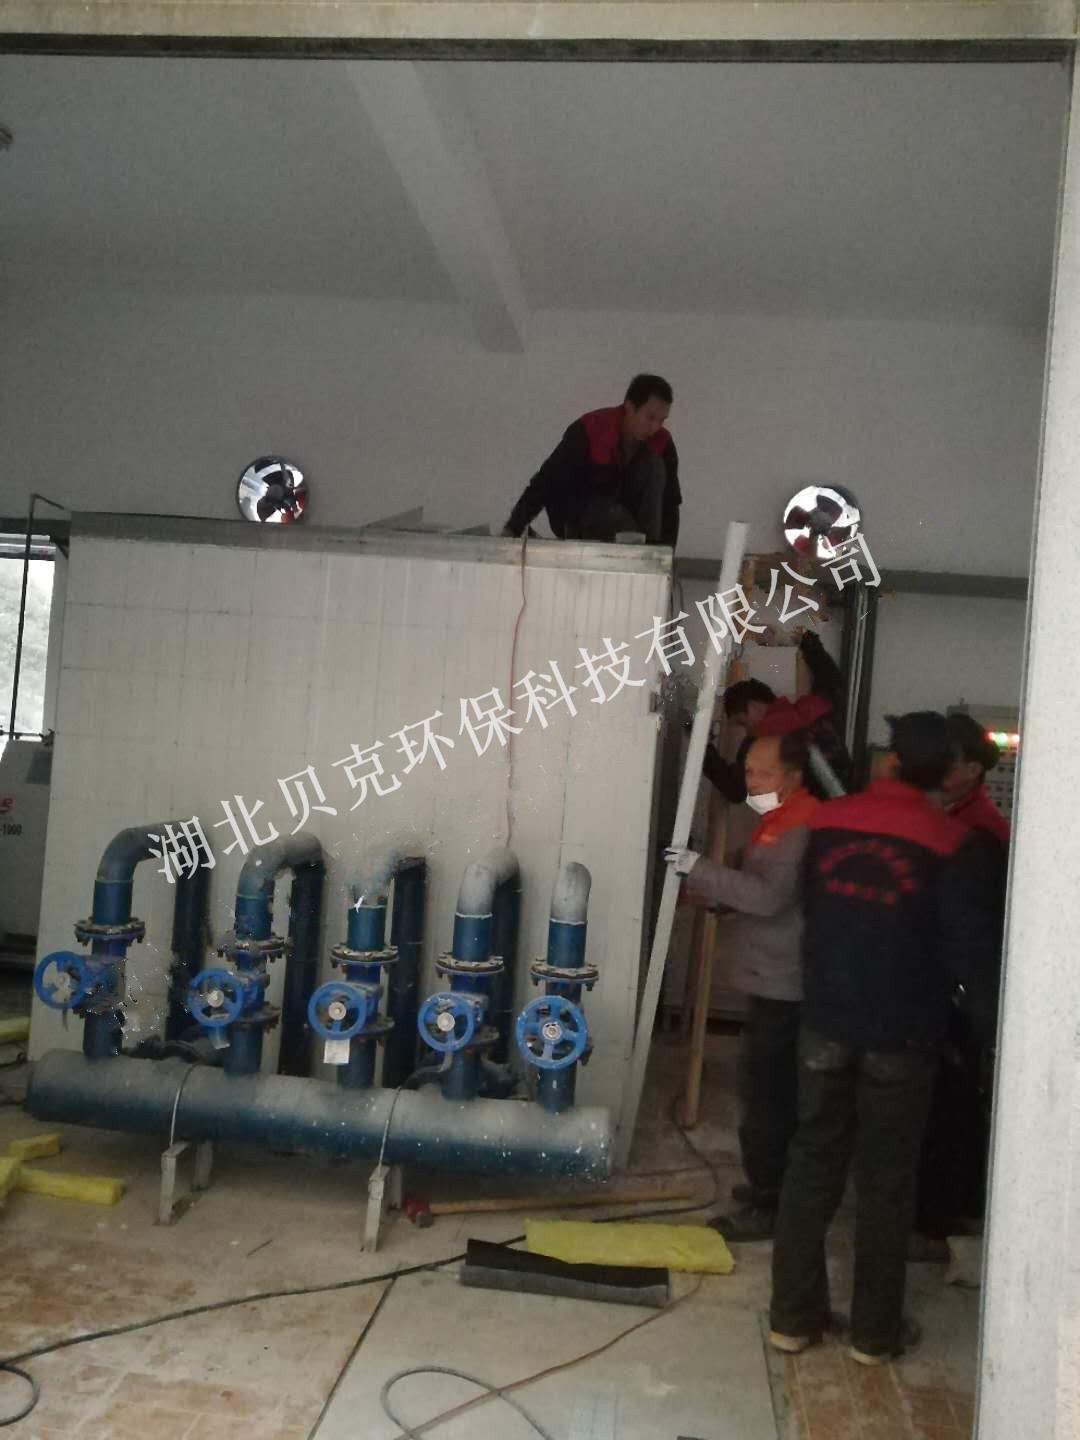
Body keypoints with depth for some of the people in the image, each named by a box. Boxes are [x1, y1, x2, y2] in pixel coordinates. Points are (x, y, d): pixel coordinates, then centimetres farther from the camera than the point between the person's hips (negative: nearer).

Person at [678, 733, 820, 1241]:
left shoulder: (800, 826, -18)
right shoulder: (780, 819, 16)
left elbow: (769, 895, -28)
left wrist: (700, 870, -24)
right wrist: (710, 894, 7)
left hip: (780, 985, -11)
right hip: (772, 981, 11)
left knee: (764, 1091, -5)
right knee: (777, 1090, 19)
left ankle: (766, 1206, 5)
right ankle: (772, 1184, 32)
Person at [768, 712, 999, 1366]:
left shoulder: (827, 822, 0)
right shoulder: (947, 840, -11)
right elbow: (968, 943, -10)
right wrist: (984, 997, 8)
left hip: (827, 1021, 3)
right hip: (902, 1032, -3)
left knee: (813, 1163, 12)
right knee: (887, 1178, 10)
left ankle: (794, 1315, 20)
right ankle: (876, 1329, 22)